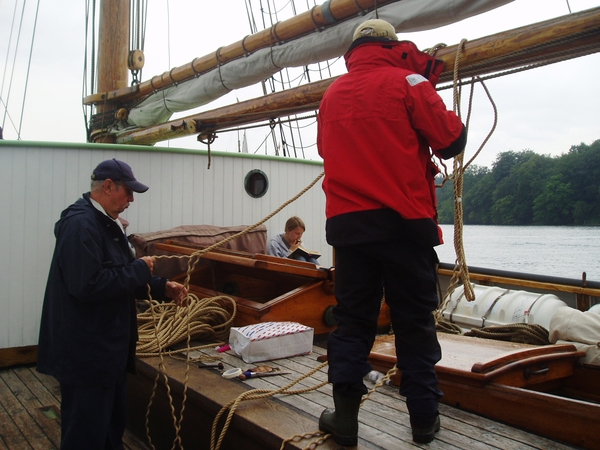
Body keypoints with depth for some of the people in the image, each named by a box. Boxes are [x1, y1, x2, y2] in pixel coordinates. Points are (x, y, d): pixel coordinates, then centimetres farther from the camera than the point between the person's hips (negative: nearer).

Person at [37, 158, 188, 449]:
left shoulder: (105, 223, 13)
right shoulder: (80, 224, -21)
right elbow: (87, 285, -31)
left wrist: (162, 289, 8)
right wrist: (139, 269, -20)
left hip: (107, 346, 11)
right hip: (85, 351, -11)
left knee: (112, 424, 22)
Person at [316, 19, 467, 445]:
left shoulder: (331, 95, 12)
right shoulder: (406, 81, -2)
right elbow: (452, 140, -3)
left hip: (348, 222, 4)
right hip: (403, 222, -3)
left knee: (352, 319, 10)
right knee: (415, 321, 6)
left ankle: (345, 417, 12)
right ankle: (424, 418, 16)